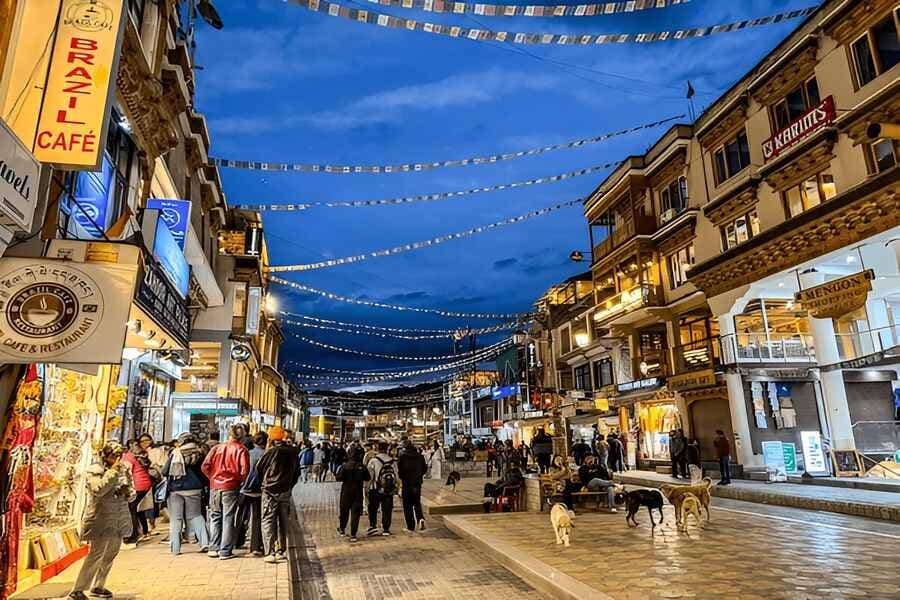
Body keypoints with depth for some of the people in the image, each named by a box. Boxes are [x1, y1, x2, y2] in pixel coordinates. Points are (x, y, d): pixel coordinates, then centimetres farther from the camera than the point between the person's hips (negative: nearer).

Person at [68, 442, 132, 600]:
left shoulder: (124, 469, 8)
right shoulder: (94, 471, -7)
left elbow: (131, 493, 13)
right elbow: (98, 490, -24)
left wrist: (128, 492, -10)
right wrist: (113, 471, -24)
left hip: (119, 521, 6)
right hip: (101, 520, -6)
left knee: (110, 555, 13)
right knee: (96, 555, -9)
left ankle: (97, 587, 28)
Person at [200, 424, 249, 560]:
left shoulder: (217, 448, 4)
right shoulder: (241, 450, -6)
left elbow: (205, 467, -2)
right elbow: (244, 470, -15)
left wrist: (212, 478, 12)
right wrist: (239, 480, 3)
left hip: (215, 487, 3)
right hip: (231, 488, -3)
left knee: (215, 517, 16)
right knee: (228, 519, 4)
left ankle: (214, 548, 19)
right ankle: (225, 551, 7)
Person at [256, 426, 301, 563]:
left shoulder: (271, 452, -13)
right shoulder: (293, 452, 3)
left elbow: (258, 470, -3)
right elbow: (297, 472, 12)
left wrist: (262, 485, 14)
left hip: (270, 491, -5)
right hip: (286, 492, 5)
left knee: (268, 521, 1)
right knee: (283, 522, 14)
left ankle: (270, 553, -4)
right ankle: (281, 551, 21)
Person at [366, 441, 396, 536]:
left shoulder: (373, 461, -10)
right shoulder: (392, 462, 0)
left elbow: (368, 476, -6)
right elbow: (396, 477, 4)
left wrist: (367, 489, 6)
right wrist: (395, 489, 14)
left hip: (375, 490, -2)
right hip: (389, 491, 2)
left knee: (373, 509, 13)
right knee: (387, 510, 10)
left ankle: (373, 526, 6)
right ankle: (386, 529, 11)